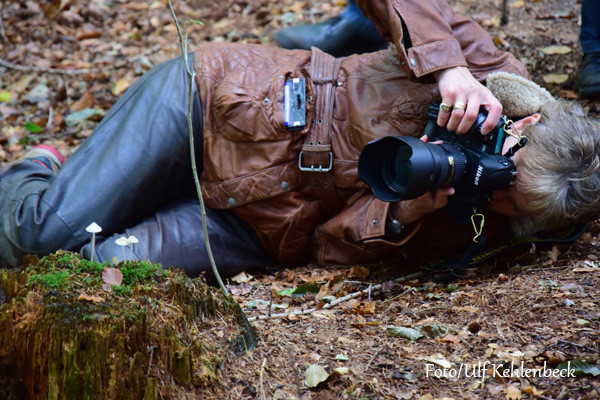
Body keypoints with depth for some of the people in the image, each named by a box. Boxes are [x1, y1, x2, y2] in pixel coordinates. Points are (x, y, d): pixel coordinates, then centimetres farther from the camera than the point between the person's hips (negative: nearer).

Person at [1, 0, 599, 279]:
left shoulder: (464, 226, -9)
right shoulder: (488, 70, -15)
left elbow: (332, 248, -11)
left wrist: (405, 211, -32)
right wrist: (447, 68, -33)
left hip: (265, 229, 3)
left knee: (114, 260, -19)